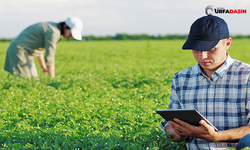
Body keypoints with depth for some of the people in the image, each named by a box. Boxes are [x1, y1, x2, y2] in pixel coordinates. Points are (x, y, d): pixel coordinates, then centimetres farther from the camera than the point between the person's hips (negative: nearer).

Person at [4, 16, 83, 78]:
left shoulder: (52, 27, 11)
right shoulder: (53, 32, -20)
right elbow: (50, 57, -22)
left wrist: (42, 64, 20)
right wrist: (53, 79, -18)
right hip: (19, 50, -10)